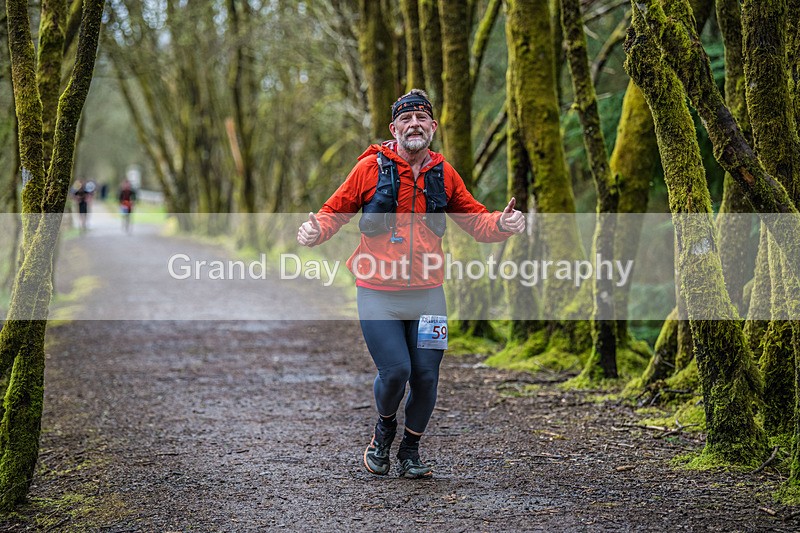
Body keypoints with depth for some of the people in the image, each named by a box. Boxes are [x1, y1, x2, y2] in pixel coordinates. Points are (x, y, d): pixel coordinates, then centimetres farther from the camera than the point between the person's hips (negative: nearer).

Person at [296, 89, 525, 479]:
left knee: (426, 376, 0)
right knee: (395, 371, -13)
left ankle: (410, 450, 24)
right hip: (377, 293, -3)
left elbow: (474, 219, 14)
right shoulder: (370, 168, -4)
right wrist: (315, 230, -18)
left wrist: (501, 224, -7)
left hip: (427, 293, 3)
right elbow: (335, 211, 3)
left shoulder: (443, 174, 5)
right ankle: (385, 425, 22)